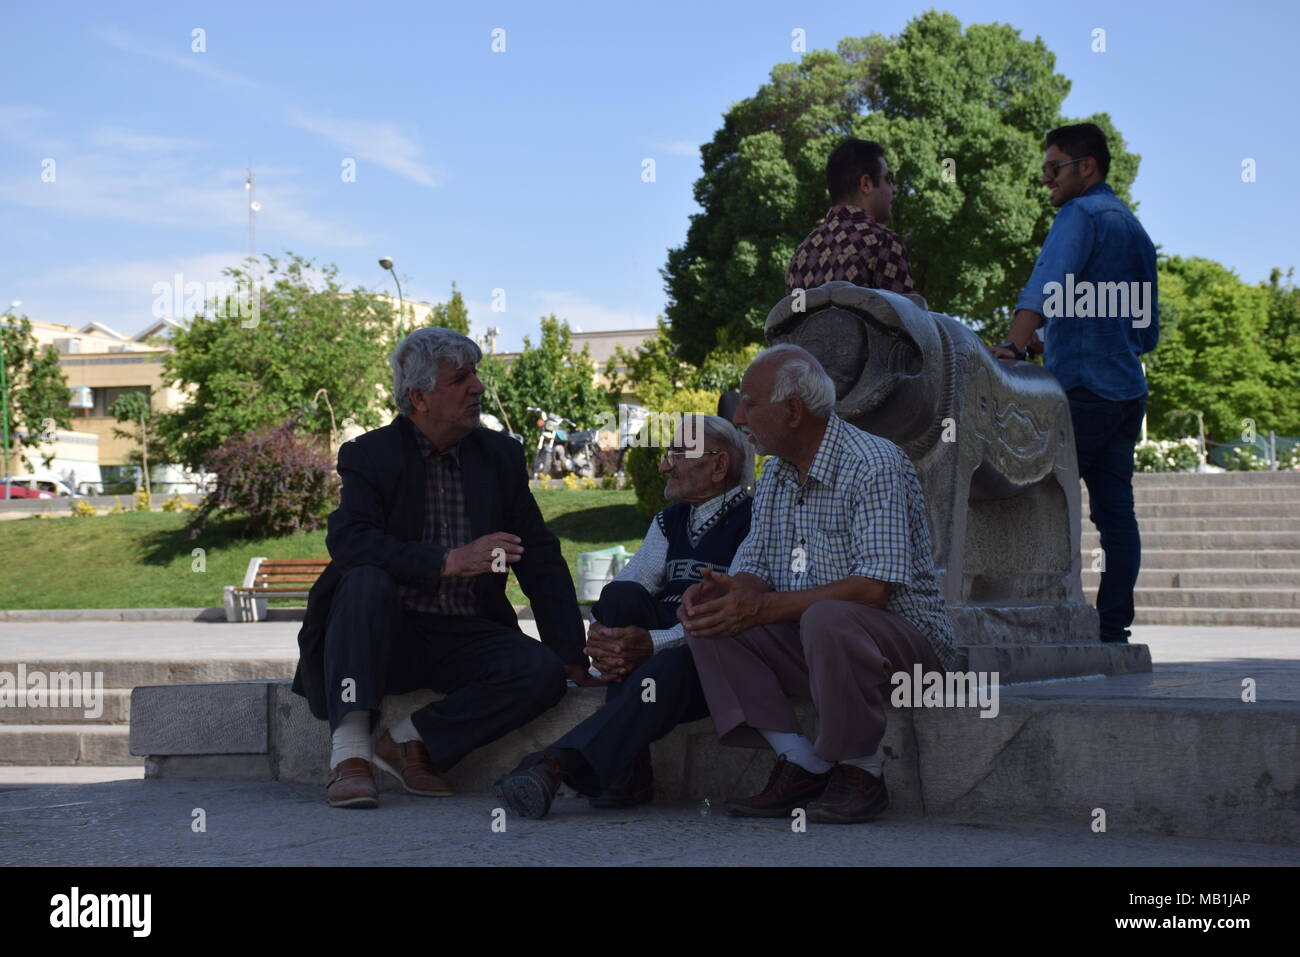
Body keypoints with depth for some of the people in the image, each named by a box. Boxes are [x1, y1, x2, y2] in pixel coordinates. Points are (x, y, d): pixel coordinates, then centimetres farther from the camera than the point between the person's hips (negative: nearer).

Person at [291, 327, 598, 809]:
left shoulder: (501, 456, 8)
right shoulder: (370, 455, -3)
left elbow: (542, 560, 7)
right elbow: (348, 542, -22)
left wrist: (571, 656, -3)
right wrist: (449, 562, -33)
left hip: (465, 640, 3)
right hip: (387, 638, -3)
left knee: (543, 672, -24)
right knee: (367, 580, -34)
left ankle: (411, 740, -14)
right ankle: (349, 751, -36)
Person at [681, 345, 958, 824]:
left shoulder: (875, 464, -18)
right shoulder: (776, 473, 10)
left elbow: (873, 588, -27)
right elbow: (755, 568, 10)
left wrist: (762, 608, -29)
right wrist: (721, 590, -15)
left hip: (904, 634, -8)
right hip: (811, 641, 8)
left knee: (827, 618, -38)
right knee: (709, 620, -10)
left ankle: (860, 771, -17)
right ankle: (800, 765, -12)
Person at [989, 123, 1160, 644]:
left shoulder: (1081, 215, -4)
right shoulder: (1135, 228, 23)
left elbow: (1047, 283, -21)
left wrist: (1015, 344, -32)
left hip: (1082, 386, -9)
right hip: (1129, 388, 9)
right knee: (1115, 507, 5)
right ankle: (1114, 625, 2)